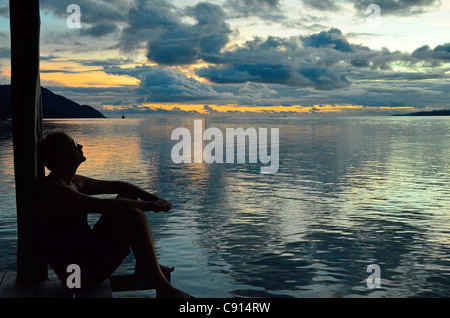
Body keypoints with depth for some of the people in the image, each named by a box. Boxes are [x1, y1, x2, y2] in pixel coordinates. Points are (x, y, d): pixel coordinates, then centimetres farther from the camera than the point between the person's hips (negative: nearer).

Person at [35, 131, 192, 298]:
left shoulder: (74, 182, 11)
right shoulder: (50, 191, -21)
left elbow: (116, 186, 15)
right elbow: (104, 206, -30)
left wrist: (154, 198, 1)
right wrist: (151, 205, -21)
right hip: (80, 273, -11)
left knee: (128, 197, 13)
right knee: (134, 215, -25)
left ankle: (143, 265, 11)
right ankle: (163, 289, -21)